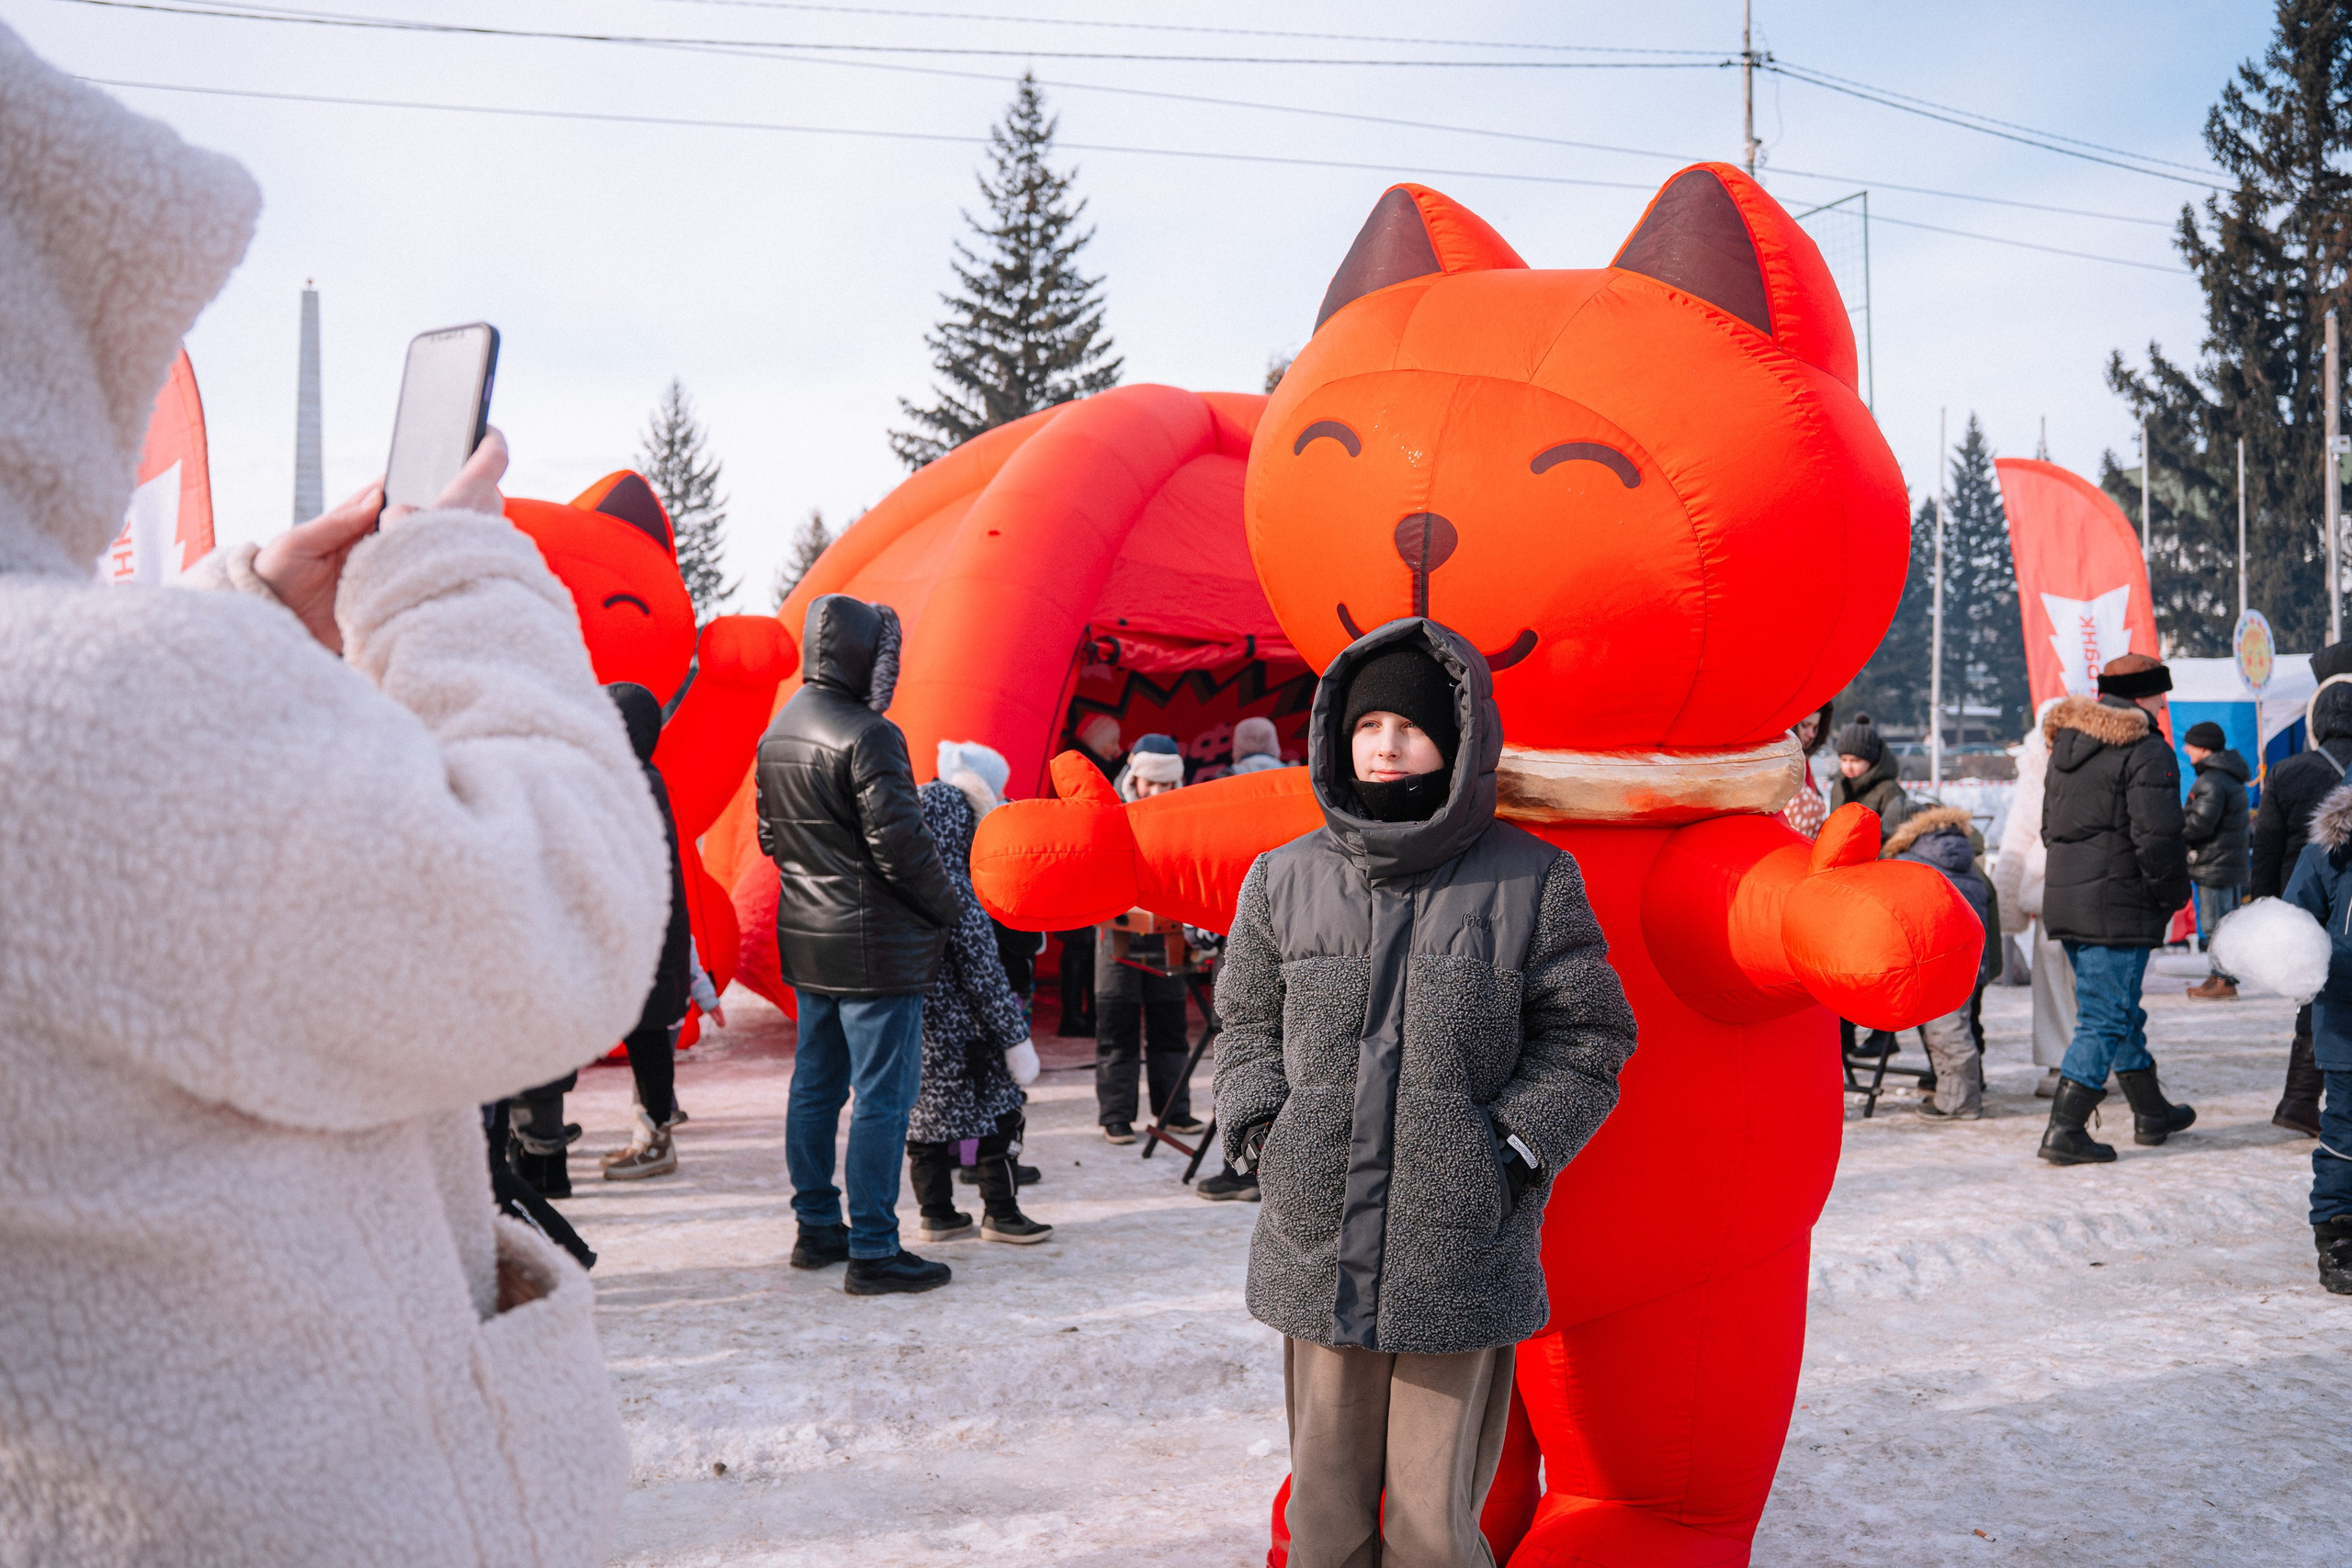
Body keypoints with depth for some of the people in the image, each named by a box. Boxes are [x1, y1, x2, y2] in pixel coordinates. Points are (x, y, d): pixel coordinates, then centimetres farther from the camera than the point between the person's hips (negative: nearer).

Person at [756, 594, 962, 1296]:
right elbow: (901, 844, -20)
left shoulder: (777, 733, 10)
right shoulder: (867, 735, -18)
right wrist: (948, 908, -6)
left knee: (816, 1085, 16)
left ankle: (817, 1228, 26)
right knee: (883, 1096, -3)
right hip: (874, 947, -9)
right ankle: (874, 1251, -1)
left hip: (806, 943, 9)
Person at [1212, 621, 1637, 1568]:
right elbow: (1249, 1022, 17)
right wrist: (1259, 1127, 1)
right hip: (1318, 1251, 3)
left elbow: (1587, 1037, 4)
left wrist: (1515, 1148, -7)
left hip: (1464, 1265, -2)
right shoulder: (1285, 879, 8)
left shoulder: (1531, 884, 0)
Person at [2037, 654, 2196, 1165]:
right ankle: (2064, 1131, -7)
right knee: (2106, 1017, -4)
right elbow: (2156, 837, -18)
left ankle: (2152, 1113, 34)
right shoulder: (2146, 750, -14)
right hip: (2118, 905, -9)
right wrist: (2173, 894, -6)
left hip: (2066, 896, 9)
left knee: (2121, 1009, 20)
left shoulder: (2066, 742, 14)